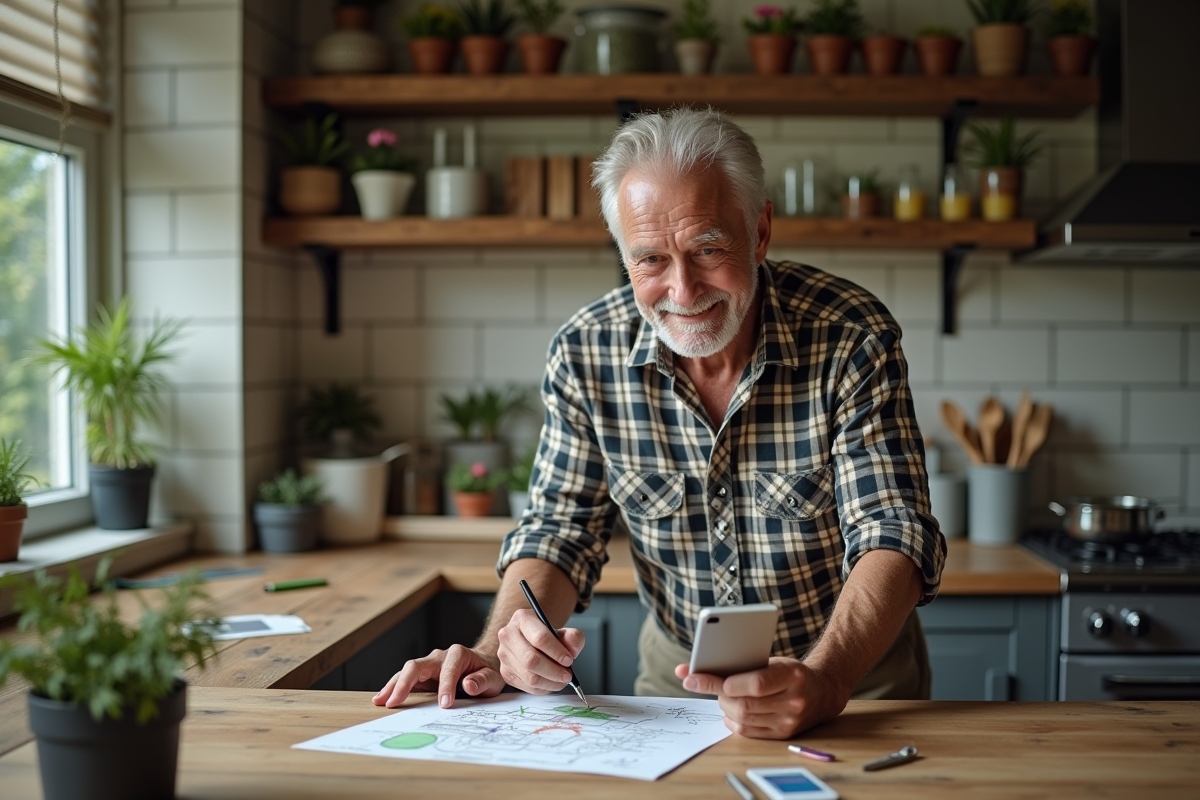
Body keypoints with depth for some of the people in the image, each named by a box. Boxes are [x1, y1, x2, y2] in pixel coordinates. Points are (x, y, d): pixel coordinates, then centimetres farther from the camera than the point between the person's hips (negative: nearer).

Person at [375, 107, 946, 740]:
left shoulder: (854, 339, -16)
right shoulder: (586, 353, -9)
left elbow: (892, 536, -21)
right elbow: (561, 528, -1)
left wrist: (823, 682, -39)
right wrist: (501, 650, -21)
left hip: (852, 670, -1)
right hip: (680, 677, 2)